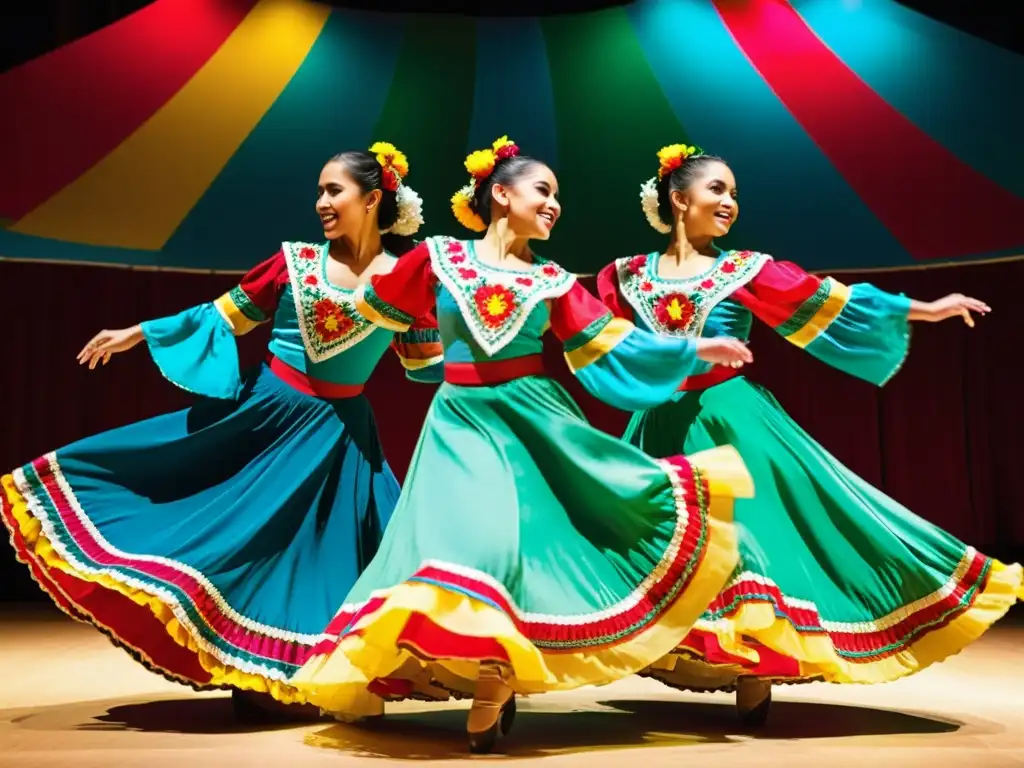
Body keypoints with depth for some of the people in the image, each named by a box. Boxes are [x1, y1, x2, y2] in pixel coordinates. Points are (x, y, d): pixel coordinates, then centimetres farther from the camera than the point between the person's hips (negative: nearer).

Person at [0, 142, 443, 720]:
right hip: (264, 410, 2)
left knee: (322, 550, 3)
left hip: (338, 433, -1)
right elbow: (223, 316, 5)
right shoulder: (296, 260, -2)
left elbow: (429, 366, 4)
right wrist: (137, 333, 3)